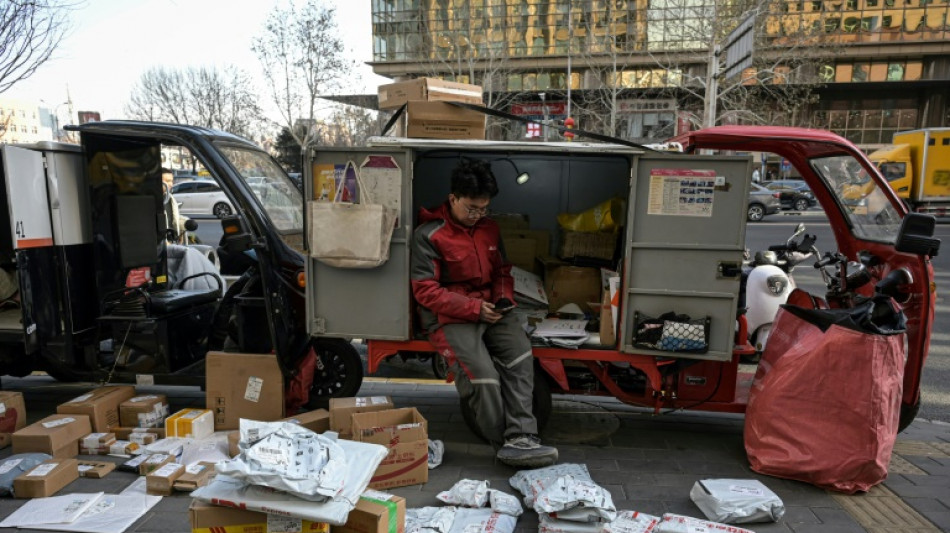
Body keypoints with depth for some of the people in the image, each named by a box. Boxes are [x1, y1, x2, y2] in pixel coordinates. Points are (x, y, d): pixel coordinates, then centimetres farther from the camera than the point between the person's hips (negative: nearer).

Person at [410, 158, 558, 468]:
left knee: (520, 352, -22)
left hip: (490, 311, 5)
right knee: (483, 377, -24)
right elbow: (425, 291, -10)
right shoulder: (428, 234, -6)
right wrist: (473, 308, -17)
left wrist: (504, 297, 0)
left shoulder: (490, 229, 13)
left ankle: (520, 438, -21)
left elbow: (502, 271, 24)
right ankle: (503, 443, -1)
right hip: (449, 317, -5)